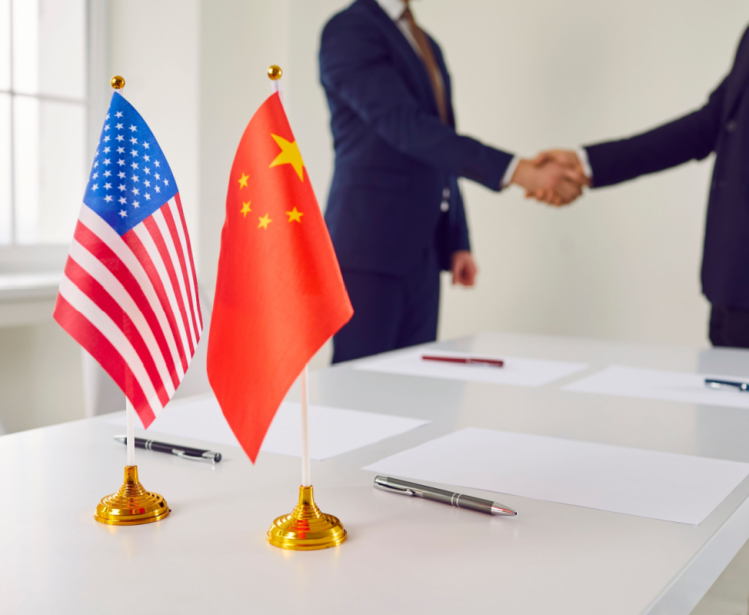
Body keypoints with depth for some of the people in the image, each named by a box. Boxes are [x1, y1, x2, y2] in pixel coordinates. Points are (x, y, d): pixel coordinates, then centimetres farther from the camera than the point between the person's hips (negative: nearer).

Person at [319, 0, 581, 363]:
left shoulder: (426, 46, 18)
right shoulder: (349, 30, -9)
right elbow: (405, 125, -22)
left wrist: (458, 243, 13)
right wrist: (517, 171, -28)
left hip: (421, 253, 8)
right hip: (369, 248, -8)